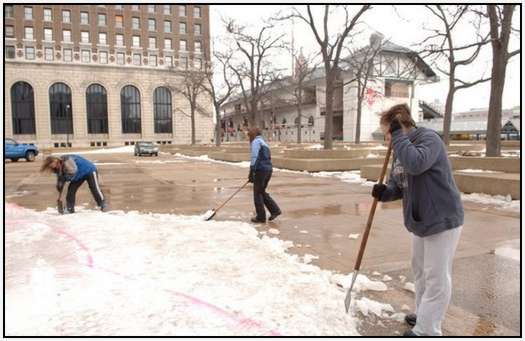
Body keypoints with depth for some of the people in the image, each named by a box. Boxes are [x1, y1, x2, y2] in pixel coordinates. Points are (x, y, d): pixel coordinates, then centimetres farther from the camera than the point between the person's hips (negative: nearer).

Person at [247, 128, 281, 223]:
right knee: (262, 192, 18)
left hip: (260, 170, -9)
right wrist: (253, 173, 22)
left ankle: (261, 217, 7)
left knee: (257, 194, 2)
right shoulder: (264, 143, 23)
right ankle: (275, 210, 9)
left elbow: (254, 158, -16)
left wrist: (251, 173, -16)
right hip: (268, 170, 9)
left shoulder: (256, 142, -5)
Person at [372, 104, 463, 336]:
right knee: (420, 271, 21)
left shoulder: (428, 137, -17)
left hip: (442, 219, -9)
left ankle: (426, 330, 9)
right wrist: (384, 192, -12)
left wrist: (398, 134, -26)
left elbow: (416, 164, -37)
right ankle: (425, 316, 38)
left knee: (436, 278, 0)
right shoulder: (400, 149, 8)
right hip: (419, 220, 9)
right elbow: (398, 186, 10)